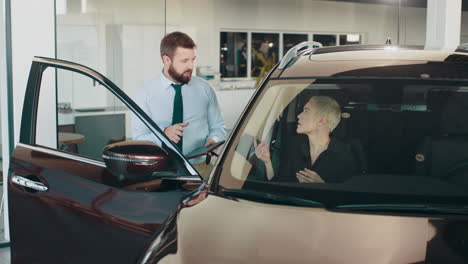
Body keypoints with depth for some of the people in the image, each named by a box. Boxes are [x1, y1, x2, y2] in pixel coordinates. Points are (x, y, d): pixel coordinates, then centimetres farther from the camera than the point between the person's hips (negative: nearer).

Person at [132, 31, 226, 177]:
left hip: (200, 169, 1)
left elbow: (218, 127, 17)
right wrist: (163, 134, -21)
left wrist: (213, 140, -6)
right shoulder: (145, 94, 1)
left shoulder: (205, 89, 7)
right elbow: (138, 139, -2)